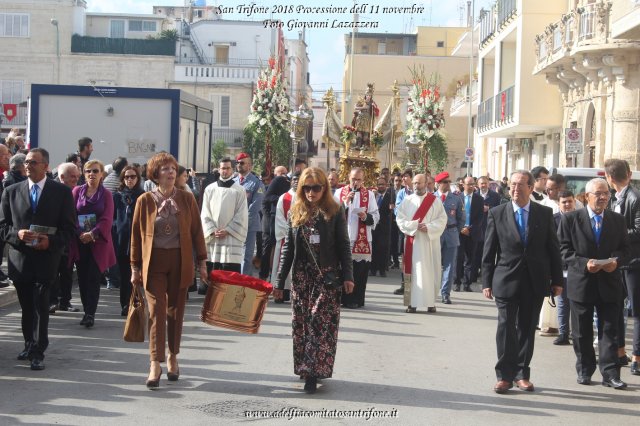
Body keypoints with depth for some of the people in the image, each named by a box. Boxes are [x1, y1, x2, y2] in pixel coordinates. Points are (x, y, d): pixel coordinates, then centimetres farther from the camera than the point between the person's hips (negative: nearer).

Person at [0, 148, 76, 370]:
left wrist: (51, 241, -15)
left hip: (46, 258, -3)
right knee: (26, 306, 12)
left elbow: (69, 227, 1)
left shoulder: (62, 192, 2)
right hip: (19, 258, 3)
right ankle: (30, 345, 28)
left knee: (40, 306, -8)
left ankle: (38, 352, -4)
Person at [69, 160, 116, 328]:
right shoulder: (77, 191, 6)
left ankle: (90, 314, -6)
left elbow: (107, 219, -6)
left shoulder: (106, 194, 2)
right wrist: (79, 233, -12)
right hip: (79, 242, 2)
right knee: (82, 278, 5)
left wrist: (92, 234, -19)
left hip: (98, 242, -2)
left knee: (93, 278, -7)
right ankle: (88, 312, 15)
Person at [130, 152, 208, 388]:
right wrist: (135, 267, 4)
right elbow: (137, 235, 5)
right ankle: (156, 363, -7)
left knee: (175, 311, 9)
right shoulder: (145, 201, 0)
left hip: (180, 261, 1)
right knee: (156, 311, -7)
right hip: (154, 262, -1)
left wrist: (201, 262, 3)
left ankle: (173, 357, 24)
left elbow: (196, 231, 6)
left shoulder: (187, 199, 3)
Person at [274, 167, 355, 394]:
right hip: (301, 276, 3)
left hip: (327, 276, -3)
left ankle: (314, 373, -8)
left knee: (322, 323, -8)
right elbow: (288, 247, 10)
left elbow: (343, 245, 1)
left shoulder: (335, 211, 0)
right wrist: (280, 282, 8)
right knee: (301, 323, 6)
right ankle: (305, 367, 17)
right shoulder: (296, 212, 8)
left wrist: (347, 276, -7)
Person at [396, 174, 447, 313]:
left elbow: (442, 219, -1)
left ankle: (430, 302, 7)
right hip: (413, 241, 1)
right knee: (413, 270, -2)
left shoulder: (435, 201, 4)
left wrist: (429, 227, -16)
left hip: (430, 241, -1)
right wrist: (415, 225, -12)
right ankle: (412, 303, -1)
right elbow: (400, 219, 1)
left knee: (430, 271, 0)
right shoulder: (407, 201, 7)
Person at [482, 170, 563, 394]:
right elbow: (489, 251, 2)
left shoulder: (545, 213, 3)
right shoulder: (497, 213, 1)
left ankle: (522, 373, 19)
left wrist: (557, 280, 4)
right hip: (506, 280, -1)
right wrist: (487, 282, -1)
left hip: (535, 282, 1)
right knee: (505, 327, -3)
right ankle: (504, 375, 5)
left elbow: (553, 249, 6)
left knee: (527, 329, 9)